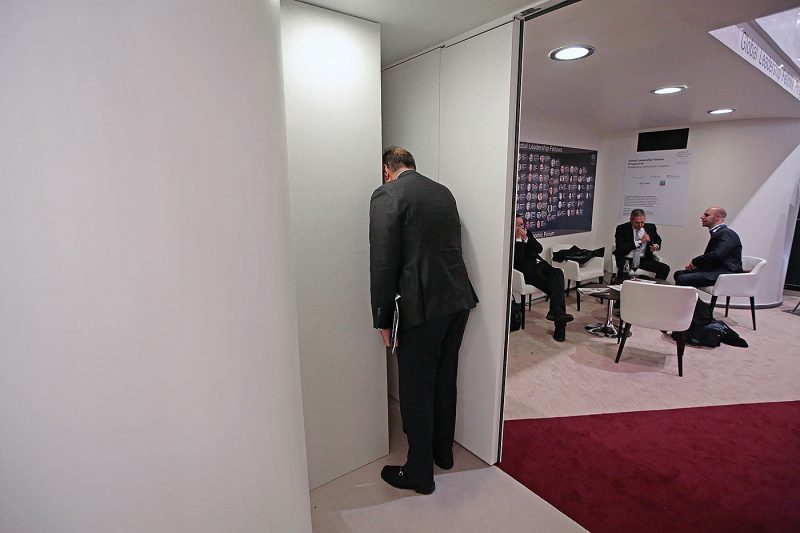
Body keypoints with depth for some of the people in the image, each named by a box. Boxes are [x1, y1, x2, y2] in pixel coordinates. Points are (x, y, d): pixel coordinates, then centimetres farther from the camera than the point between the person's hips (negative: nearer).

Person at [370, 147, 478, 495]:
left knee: (416, 391, 8)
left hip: (422, 307, -7)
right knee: (445, 380, 22)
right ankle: (443, 452, 42)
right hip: (459, 299, 8)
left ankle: (420, 474, 26)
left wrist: (383, 319, -6)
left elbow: (384, 262, -14)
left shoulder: (386, 195, -7)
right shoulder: (444, 192, 14)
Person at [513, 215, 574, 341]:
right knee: (556, 285, -24)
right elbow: (519, 260, -14)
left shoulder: (527, 233, 18)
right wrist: (520, 239, -12)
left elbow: (539, 249, 7)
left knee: (558, 273, -25)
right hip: (529, 271, -6)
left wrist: (526, 238, -6)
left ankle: (556, 312, -29)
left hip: (540, 265, 6)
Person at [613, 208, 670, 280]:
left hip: (644, 260, 5)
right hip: (626, 260, -4)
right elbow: (620, 248, -14)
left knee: (665, 268, -17)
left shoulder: (650, 227, 8)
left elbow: (658, 240, 27)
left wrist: (656, 246, 2)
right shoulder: (622, 229, -5)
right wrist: (639, 241, -16)